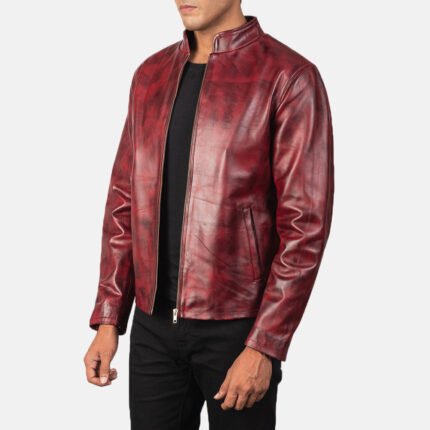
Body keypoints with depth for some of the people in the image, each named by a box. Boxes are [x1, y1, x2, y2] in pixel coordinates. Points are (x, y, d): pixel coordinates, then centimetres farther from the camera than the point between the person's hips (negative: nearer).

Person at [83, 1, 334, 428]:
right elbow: (126, 202, 10)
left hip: (237, 328, -5)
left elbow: (305, 224, -14)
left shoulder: (290, 77, -11)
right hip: (154, 327, 5)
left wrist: (264, 347, -18)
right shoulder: (151, 75, 8)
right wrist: (107, 321, 5)